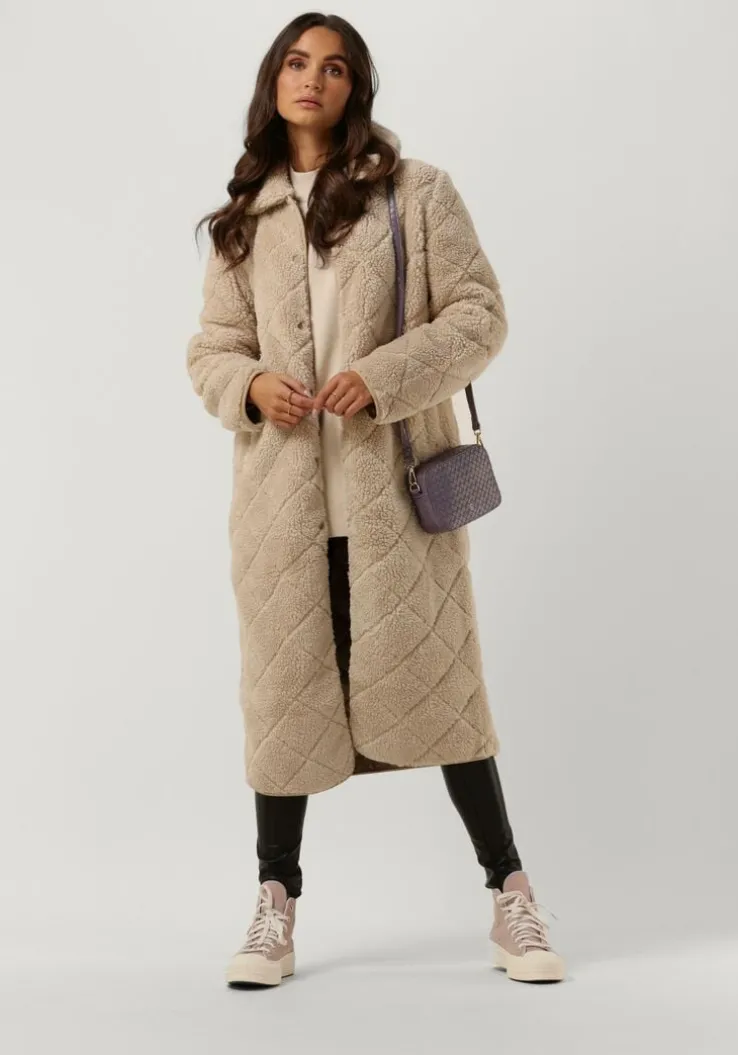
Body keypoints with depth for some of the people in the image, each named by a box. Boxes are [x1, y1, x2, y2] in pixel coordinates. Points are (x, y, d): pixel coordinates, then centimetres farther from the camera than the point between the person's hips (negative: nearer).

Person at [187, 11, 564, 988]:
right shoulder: (243, 219, 14)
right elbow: (211, 347, 15)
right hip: (283, 487, 3)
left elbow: (480, 313, -1)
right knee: (286, 685, 7)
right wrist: (249, 386, -8)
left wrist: (385, 376, -16)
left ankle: (510, 892, 16)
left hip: (398, 479, -3)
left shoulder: (418, 192, 4)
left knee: (435, 677, 0)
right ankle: (277, 902, 20)